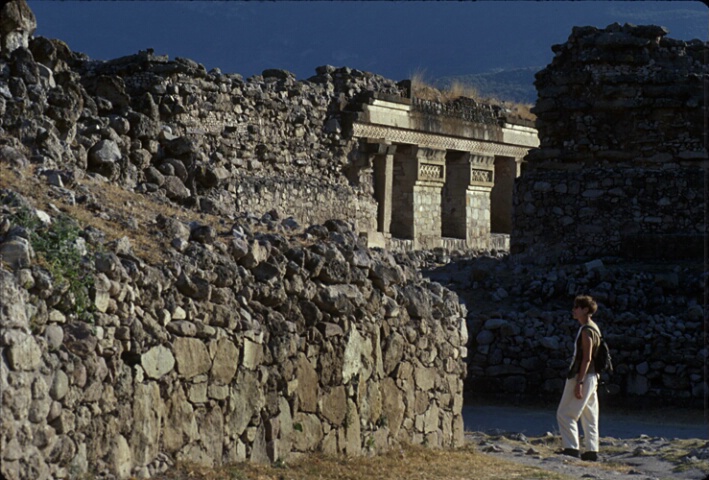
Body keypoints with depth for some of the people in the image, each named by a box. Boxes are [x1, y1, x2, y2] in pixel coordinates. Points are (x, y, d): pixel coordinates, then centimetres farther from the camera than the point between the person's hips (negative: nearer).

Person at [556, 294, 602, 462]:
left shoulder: (587, 330, -14)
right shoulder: (593, 328, 17)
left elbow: (587, 358, -20)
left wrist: (579, 382, -23)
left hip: (583, 376, -10)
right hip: (591, 377, 10)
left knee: (565, 414, -8)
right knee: (589, 415, 9)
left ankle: (571, 448, -12)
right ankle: (592, 451, 9)